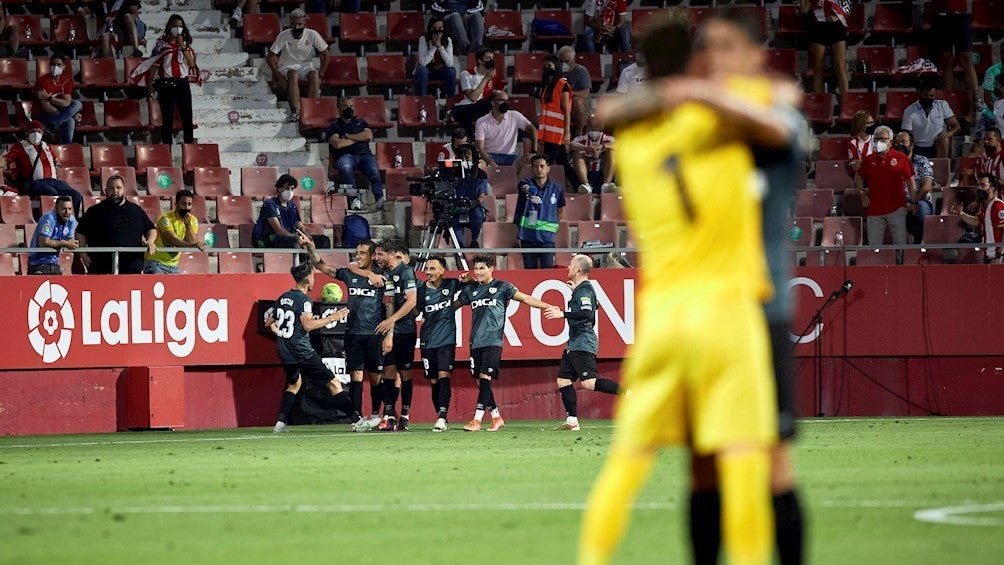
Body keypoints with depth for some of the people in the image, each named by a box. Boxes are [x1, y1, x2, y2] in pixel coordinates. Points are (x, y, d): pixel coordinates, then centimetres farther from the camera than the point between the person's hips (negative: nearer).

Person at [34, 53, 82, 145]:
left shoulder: (66, 80, 1)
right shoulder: (42, 81, -16)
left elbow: (67, 103, -13)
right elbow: (46, 108, -22)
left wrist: (49, 98, -30)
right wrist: (71, 113, -19)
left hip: (57, 113, 7)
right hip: (44, 116, -7)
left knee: (78, 104, -21)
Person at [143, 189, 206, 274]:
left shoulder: (193, 221, 1)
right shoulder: (166, 218, -18)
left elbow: (192, 242, -10)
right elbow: (173, 240, -31)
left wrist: (188, 225, -24)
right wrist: (192, 245, -46)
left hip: (173, 264, 6)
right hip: (156, 262, -6)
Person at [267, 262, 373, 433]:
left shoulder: (282, 298, 10)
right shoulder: (303, 300, -12)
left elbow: (269, 322, 19)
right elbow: (308, 324, -26)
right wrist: (332, 318, -20)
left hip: (284, 353, 7)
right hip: (302, 353, -7)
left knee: (294, 384, 31)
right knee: (333, 384, -2)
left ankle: (280, 422, 18)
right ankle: (357, 421, -5)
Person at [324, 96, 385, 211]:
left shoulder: (361, 123, 28)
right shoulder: (334, 127, 18)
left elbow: (369, 135, 7)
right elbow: (338, 144, -1)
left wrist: (347, 136, 5)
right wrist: (358, 138, 7)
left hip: (364, 154, 2)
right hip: (346, 155, -2)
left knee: (373, 170, -33)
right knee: (346, 168, -40)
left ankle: (379, 198, -54)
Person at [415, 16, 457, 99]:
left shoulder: (447, 40, -12)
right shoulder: (423, 39, -18)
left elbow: (449, 63, -22)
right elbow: (423, 62, -30)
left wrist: (440, 46, -29)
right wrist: (434, 47, -31)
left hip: (441, 70, 2)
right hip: (427, 69, -2)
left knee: (451, 71, -28)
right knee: (422, 70, -35)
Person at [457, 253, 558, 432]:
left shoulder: (502, 287, 4)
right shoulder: (470, 290, 16)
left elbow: (525, 298, 6)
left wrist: (548, 307, 1)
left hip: (493, 341, -5)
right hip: (476, 342, 5)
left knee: (485, 377, -15)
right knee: (480, 381, 4)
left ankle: (477, 420, -18)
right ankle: (496, 417, 17)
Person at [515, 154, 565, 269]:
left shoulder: (556, 189, 4)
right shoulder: (526, 183, 0)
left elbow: (561, 212, 20)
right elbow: (525, 187, -27)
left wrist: (552, 226, 11)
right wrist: (529, 191, -50)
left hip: (547, 238, -1)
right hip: (527, 236, 1)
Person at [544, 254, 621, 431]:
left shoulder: (584, 290, -13)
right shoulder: (580, 289, 17)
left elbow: (587, 314, -26)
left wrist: (562, 314, -24)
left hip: (583, 344, -11)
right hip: (574, 344, 11)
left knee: (589, 383, -18)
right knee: (563, 380, 7)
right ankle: (572, 421, 7)